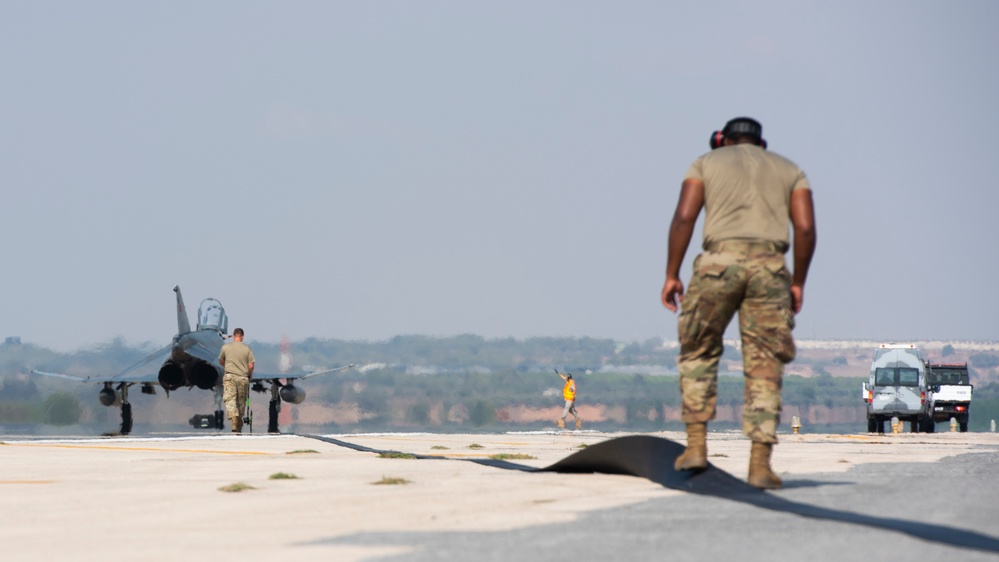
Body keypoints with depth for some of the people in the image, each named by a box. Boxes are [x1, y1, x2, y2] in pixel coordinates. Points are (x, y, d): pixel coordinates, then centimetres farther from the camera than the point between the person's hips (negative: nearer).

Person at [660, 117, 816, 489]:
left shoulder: (706, 163, 18)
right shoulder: (789, 170, 23)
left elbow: (683, 218, 3)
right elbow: (806, 228, 8)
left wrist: (671, 274, 4)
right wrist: (797, 282, 14)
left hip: (719, 261, -1)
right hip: (770, 264, 1)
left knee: (698, 352, 17)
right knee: (764, 368, 3)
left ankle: (696, 444, 6)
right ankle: (760, 463, -5)